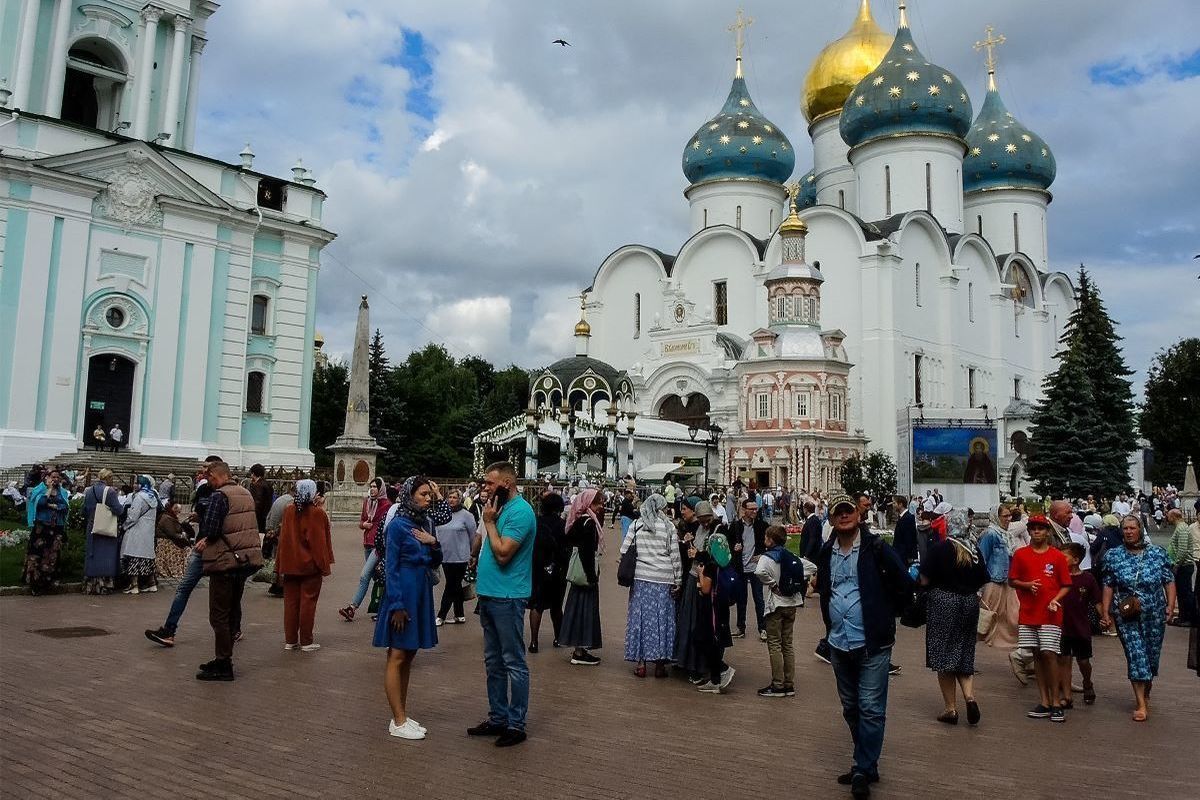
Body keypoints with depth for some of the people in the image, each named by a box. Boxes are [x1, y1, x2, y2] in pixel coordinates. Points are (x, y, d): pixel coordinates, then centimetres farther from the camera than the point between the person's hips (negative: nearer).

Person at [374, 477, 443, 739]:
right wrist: (397, 605, -17)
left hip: (421, 594, 8)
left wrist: (433, 543, -7)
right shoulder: (398, 525, -12)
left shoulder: (427, 523, 9)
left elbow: (435, 562, 14)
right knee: (397, 657, -2)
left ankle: (402, 715, 21)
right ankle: (398, 722, 4)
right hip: (402, 592, -8)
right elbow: (391, 567, -13)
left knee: (408, 656, 13)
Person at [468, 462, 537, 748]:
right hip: (489, 595, 9)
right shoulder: (500, 508, 12)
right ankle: (498, 718, 26)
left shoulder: (520, 511, -15)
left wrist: (489, 522, -13)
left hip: (507, 598, -9)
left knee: (514, 663, 1)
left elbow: (503, 553, -22)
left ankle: (516, 724, 9)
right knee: (493, 663, 16)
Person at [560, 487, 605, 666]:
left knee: (579, 607, 13)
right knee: (586, 608, -3)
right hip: (587, 571, -9)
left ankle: (578, 649, 21)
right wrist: (592, 576, -18)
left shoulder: (579, 521, 9)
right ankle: (579, 653, 1)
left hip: (579, 572, 9)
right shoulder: (589, 522, -18)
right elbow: (588, 552, -21)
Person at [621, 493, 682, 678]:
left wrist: (630, 570, 15)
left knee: (640, 616, 8)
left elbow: (624, 550, 0)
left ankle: (640, 663, 11)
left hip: (640, 578, 1)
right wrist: (678, 580, 4)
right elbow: (675, 555, -2)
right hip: (663, 580, -1)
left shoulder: (636, 525, 2)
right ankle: (660, 664, 11)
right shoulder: (669, 526, -3)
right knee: (661, 618, 7)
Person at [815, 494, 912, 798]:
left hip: (873, 643, -6)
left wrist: (885, 614, 0)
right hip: (839, 643, 6)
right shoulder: (826, 553, 5)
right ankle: (867, 765, 28)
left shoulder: (876, 548, -10)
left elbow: (904, 584, -7)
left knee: (871, 709, -3)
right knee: (851, 708, 14)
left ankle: (863, 770, 7)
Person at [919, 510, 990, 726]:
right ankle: (970, 695, -3)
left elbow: (925, 580, -13)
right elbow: (982, 580, 6)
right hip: (970, 603, 4)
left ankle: (951, 708, 7)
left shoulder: (940, 548, -13)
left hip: (943, 603, -4)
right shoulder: (974, 551, -1)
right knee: (965, 656, 16)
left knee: (944, 657, 5)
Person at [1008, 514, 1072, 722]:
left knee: (1049, 654, -9)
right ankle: (1044, 702, 15)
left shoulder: (1058, 556, 1)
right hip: (1028, 613, 3)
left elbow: (1066, 585, 3)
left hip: (1050, 614, -3)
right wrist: (1026, 585, -11)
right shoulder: (1020, 554, 5)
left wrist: (1055, 599, -13)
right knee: (1037, 655, 8)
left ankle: (1056, 703, 2)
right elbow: (1012, 580, 8)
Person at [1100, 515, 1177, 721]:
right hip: (1126, 617, -1)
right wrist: (1105, 613, -4)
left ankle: (1145, 694, 36)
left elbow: (1169, 582, 3)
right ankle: (1141, 704, -2)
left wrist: (1170, 605, -8)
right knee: (1136, 655, -6)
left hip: (1154, 615, 1)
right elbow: (1108, 586, 1)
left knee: (1152, 655, 11)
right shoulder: (1113, 556, 0)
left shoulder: (1157, 553, 0)